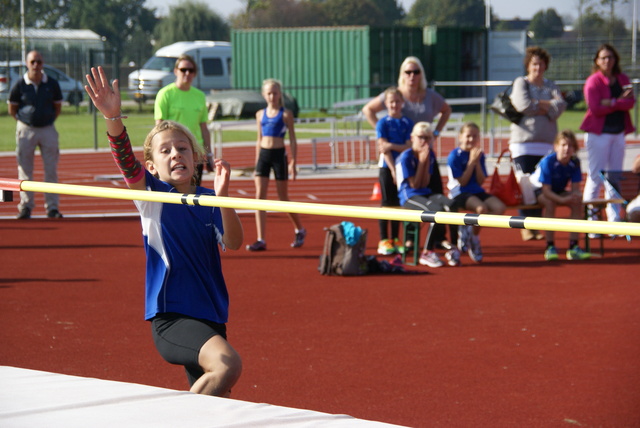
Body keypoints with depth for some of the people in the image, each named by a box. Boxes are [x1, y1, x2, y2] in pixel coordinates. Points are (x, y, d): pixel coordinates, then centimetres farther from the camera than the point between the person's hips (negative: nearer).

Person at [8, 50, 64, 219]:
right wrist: (24, 120, 1)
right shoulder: (20, 85, -4)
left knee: (51, 170, 1)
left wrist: (47, 120, 5)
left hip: (48, 129, 1)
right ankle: (26, 206, 10)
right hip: (26, 130, -1)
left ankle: (52, 207, 7)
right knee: (25, 170, 2)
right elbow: (12, 108, 5)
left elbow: (58, 107, 12)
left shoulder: (52, 84, 1)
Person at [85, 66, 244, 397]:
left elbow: (233, 243, -7)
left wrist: (222, 197, -24)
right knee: (227, 365, -28)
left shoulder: (208, 200, 8)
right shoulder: (152, 194, -2)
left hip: (211, 316, 6)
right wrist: (113, 116, -37)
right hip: (170, 316, -6)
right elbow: (125, 159, -20)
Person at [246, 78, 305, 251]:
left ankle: (299, 230, 28)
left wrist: (293, 163, -9)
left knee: (283, 198, 5)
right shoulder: (260, 114, 10)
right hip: (263, 154, 4)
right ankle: (261, 240, -8)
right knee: (260, 196, -6)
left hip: (279, 154, -4)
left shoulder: (286, 114, -2)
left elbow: (292, 140, -2)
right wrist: (256, 163, 13)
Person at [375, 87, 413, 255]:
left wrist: (391, 145, -19)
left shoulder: (408, 123, 5)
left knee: (398, 203, 7)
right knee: (387, 203, -1)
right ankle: (384, 241, 2)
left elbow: (409, 146, -5)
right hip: (387, 167, -3)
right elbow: (384, 149, -9)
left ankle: (395, 240, 13)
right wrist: (393, 170, -15)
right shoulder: (383, 123, -2)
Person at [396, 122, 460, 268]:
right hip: (409, 197, -6)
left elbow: (425, 183, 2)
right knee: (438, 210, -32)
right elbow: (414, 184, -10)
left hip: (427, 194, 6)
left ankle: (453, 249, -18)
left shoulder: (430, 155, 9)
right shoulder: (405, 157, -8)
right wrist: (421, 161, -10)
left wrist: (426, 161, -6)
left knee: (450, 205, -26)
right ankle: (427, 253, -21)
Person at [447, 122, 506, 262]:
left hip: (477, 191, 6)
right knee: (481, 208, -36)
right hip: (459, 193, -6)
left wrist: (477, 162, -8)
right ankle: (474, 240, -9)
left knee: (500, 207, -20)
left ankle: (469, 230, -6)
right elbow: (462, 182, -11)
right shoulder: (455, 156, -7)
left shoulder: (479, 155, 9)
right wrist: (471, 162, -14)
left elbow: (481, 181, 3)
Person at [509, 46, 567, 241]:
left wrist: (538, 106, -10)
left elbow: (560, 106, 0)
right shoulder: (521, 83, 5)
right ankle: (526, 227, -4)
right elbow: (523, 104, -12)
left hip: (546, 142, 4)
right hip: (524, 142, -4)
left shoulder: (551, 86, 17)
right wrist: (549, 104, -2)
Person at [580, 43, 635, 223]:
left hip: (619, 132, 5)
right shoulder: (593, 81, -4)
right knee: (596, 177, -6)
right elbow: (595, 108, -14)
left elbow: (630, 102, -2)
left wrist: (611, 103, -17)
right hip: (598, 133, -5)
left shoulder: (623, 80, 11)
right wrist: (620, 102, -8)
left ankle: (614, 220, 13)